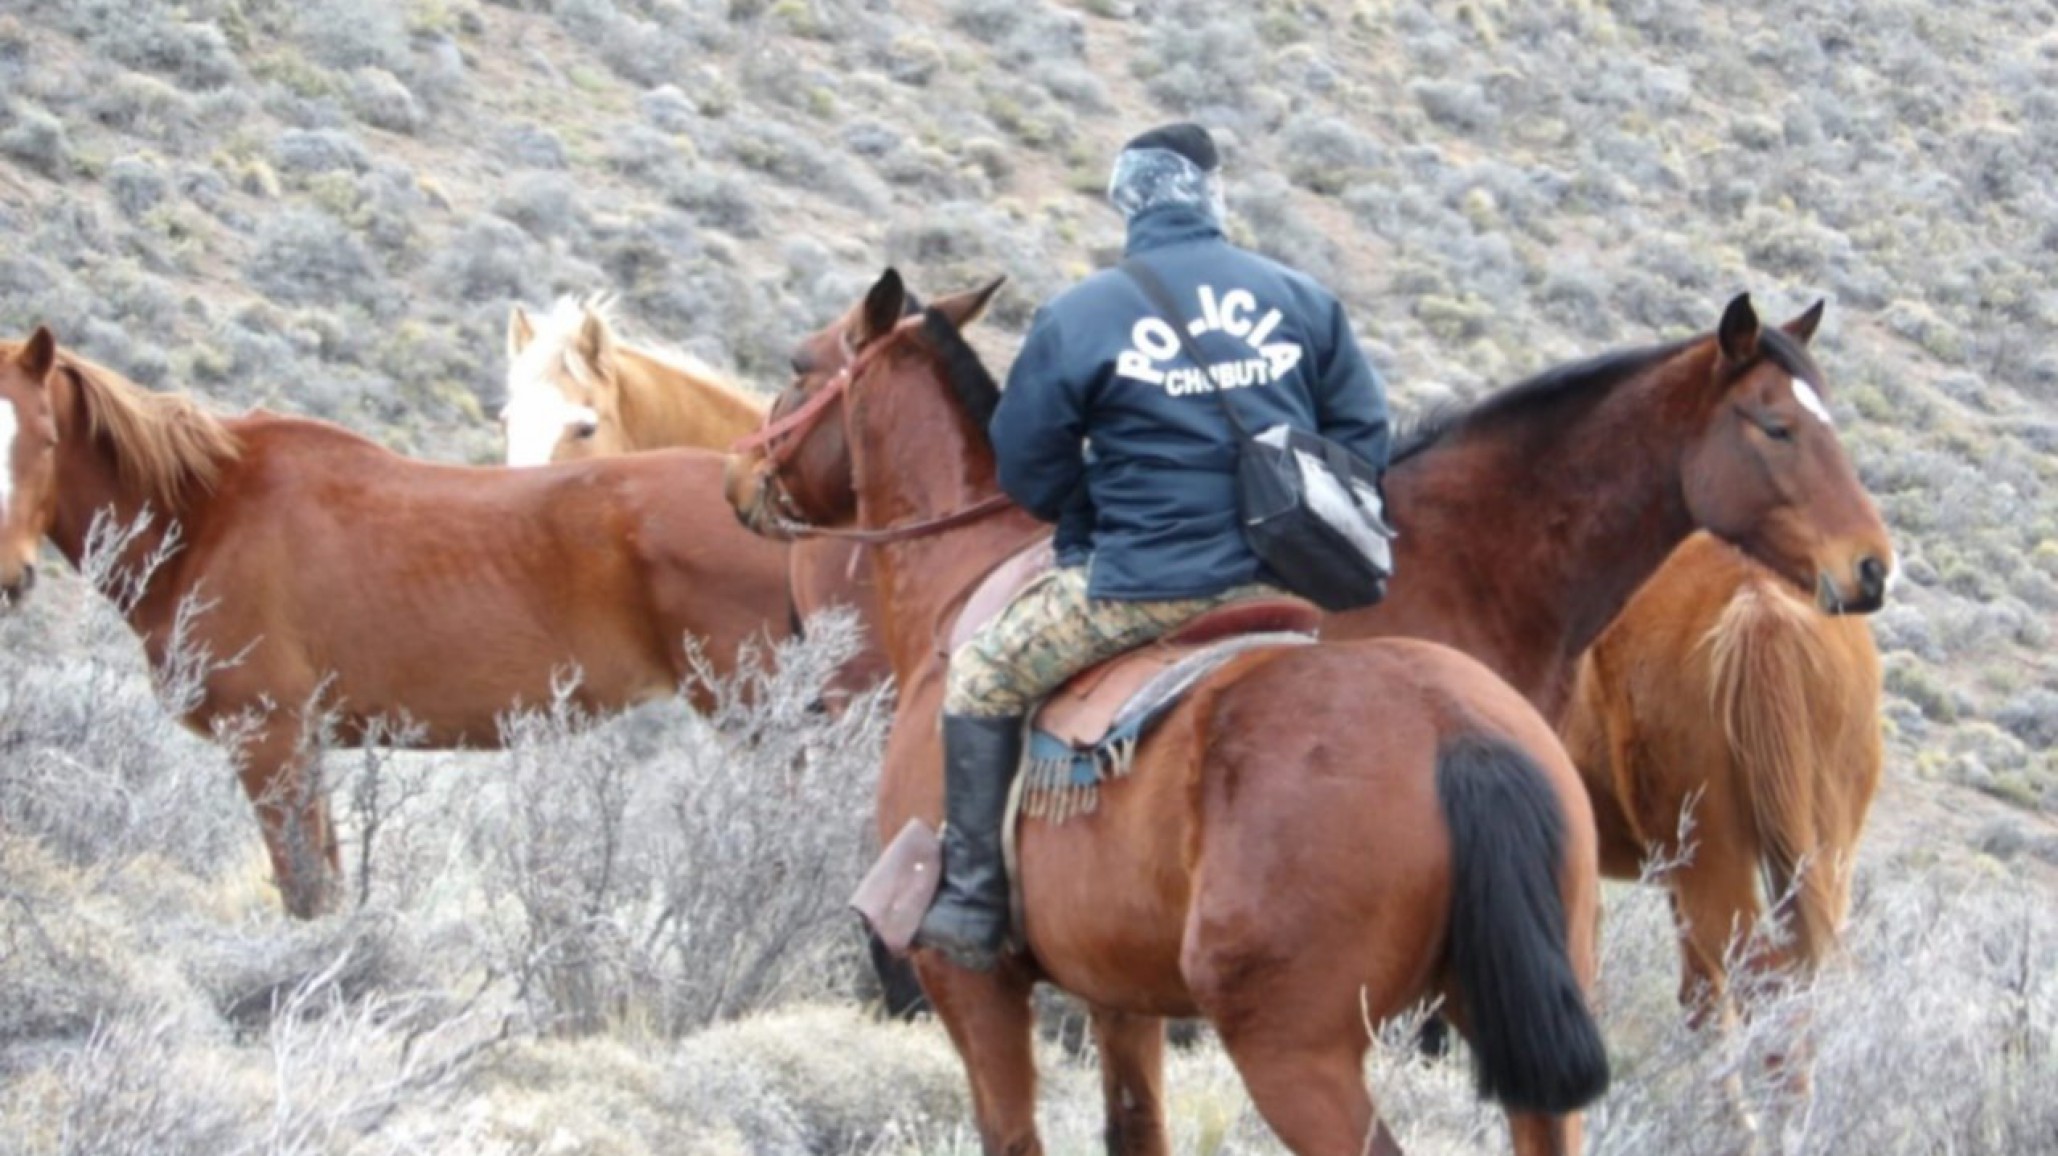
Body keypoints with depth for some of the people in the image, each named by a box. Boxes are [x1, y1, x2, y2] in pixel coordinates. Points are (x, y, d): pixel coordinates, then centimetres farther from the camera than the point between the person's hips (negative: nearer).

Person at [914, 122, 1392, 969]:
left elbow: (1028, 471, 1)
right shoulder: (1302, 299, 5)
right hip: (1286, 583, 4)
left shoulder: (1077, 318, -5)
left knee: (983, 678, 13)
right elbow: (1364, 437, 7)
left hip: (1147, 586, -4)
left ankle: (972, 906, 9)